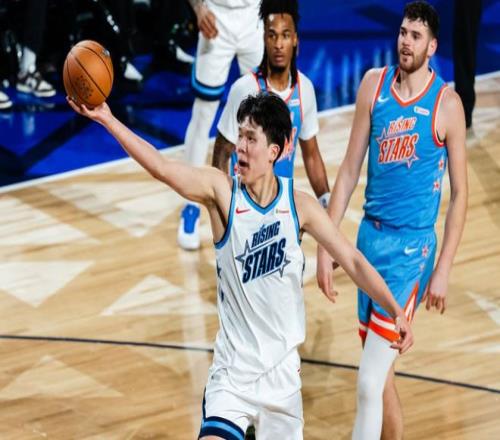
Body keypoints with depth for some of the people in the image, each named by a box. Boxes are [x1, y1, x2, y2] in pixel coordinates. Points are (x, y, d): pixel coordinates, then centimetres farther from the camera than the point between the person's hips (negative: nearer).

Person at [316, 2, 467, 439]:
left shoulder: (446, 104, -10)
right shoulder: (374, 84, 4)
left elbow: (460, 193, -5)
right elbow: (350, 169, 9)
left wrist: (444, 269, -10)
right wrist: (327, 243, 5)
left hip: (411, 245, -5)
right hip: (370, 235, 5)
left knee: (369, 382, -12)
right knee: (381, 371, 14)